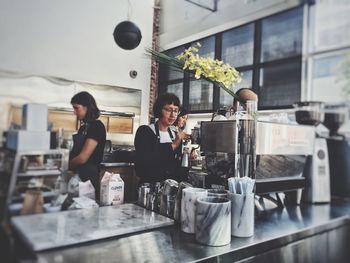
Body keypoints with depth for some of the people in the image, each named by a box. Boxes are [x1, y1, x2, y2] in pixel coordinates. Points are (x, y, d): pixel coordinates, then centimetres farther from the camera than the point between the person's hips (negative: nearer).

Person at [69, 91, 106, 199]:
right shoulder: (84, 126, 13)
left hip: (88, 177, -7)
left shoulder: (96, 126, -13)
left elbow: (82, 158, -17)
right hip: (77, 175, 8)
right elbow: (75, 153, 14)